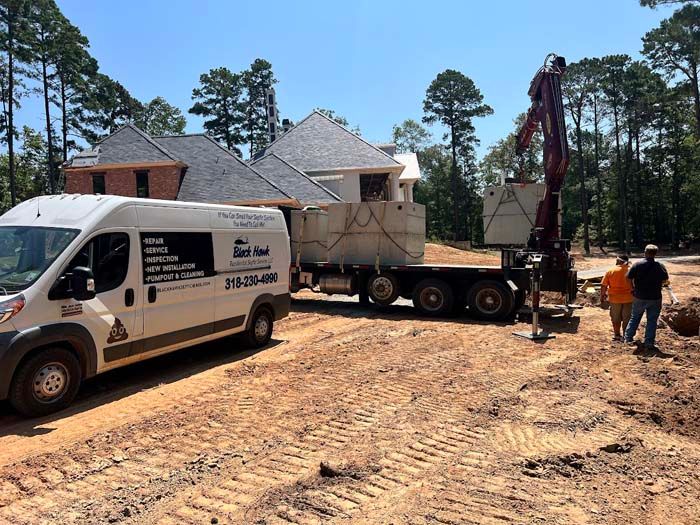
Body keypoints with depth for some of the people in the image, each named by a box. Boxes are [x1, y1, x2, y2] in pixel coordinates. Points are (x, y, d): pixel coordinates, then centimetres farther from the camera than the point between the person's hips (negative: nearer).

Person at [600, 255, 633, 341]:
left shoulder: (610, 271, -6)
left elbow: (603, 285, -5)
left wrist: (602, 296, 6)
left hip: (615, 298, 1)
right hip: (628, 298, 0)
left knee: (616, 318, 15)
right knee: (627, 318, 10)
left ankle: (617, 335, 21)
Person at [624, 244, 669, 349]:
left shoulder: (637, 264, -10)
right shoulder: (660, 266, -7)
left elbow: (629, 278, -9)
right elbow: (665, 280, 2)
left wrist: (633, 288, 7)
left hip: (639, 297, 1)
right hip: (655, 298, 0)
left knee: (635, 318, 17)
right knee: (652, 320, 8)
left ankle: (628, 337, 20)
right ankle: (649, 342, 10)